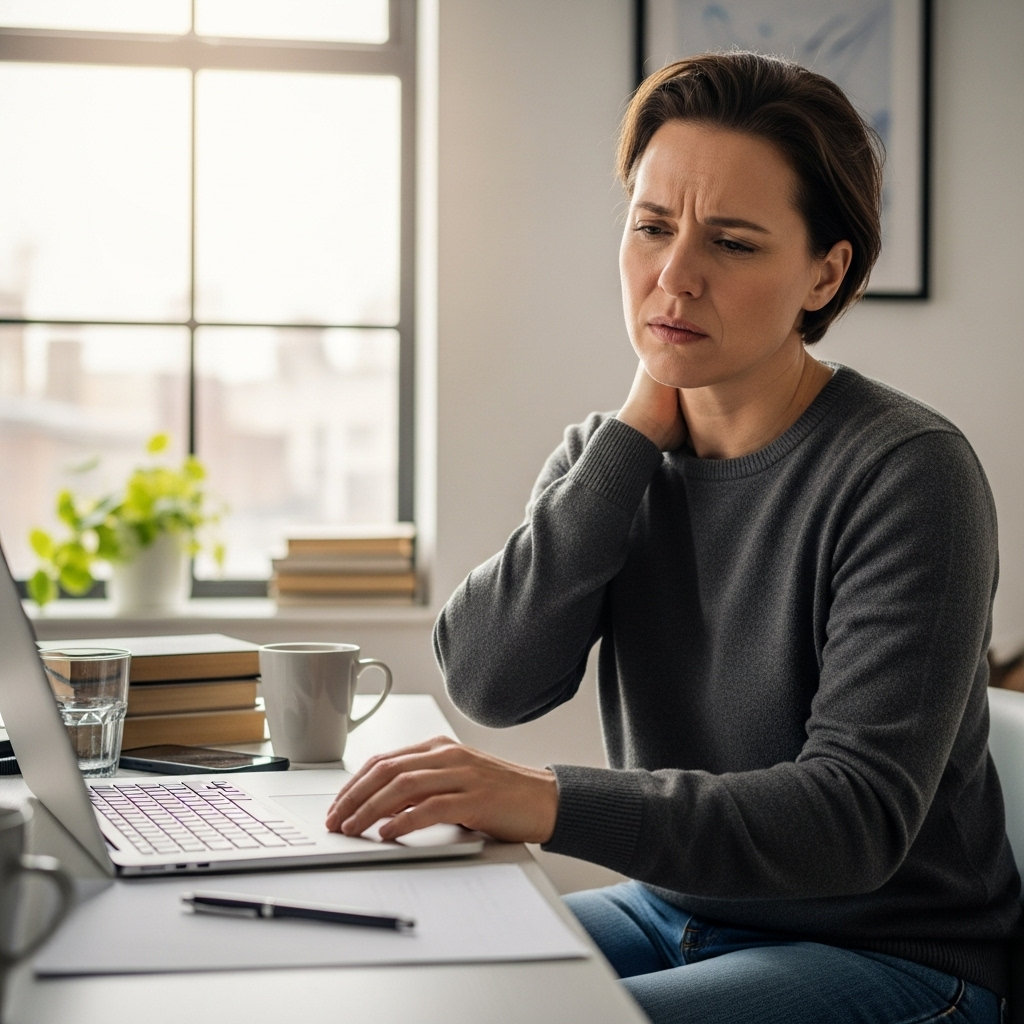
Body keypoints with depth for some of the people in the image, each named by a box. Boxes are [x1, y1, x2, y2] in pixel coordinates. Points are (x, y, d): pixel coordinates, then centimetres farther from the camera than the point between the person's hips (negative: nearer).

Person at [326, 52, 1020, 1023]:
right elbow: (488, 679, -12)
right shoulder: (610, 457, 2)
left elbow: (859, 813, -26)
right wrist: (641, 429, -15)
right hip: (674, 914, 6)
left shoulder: (906, 472, -18)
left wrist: (555, 802, -39)